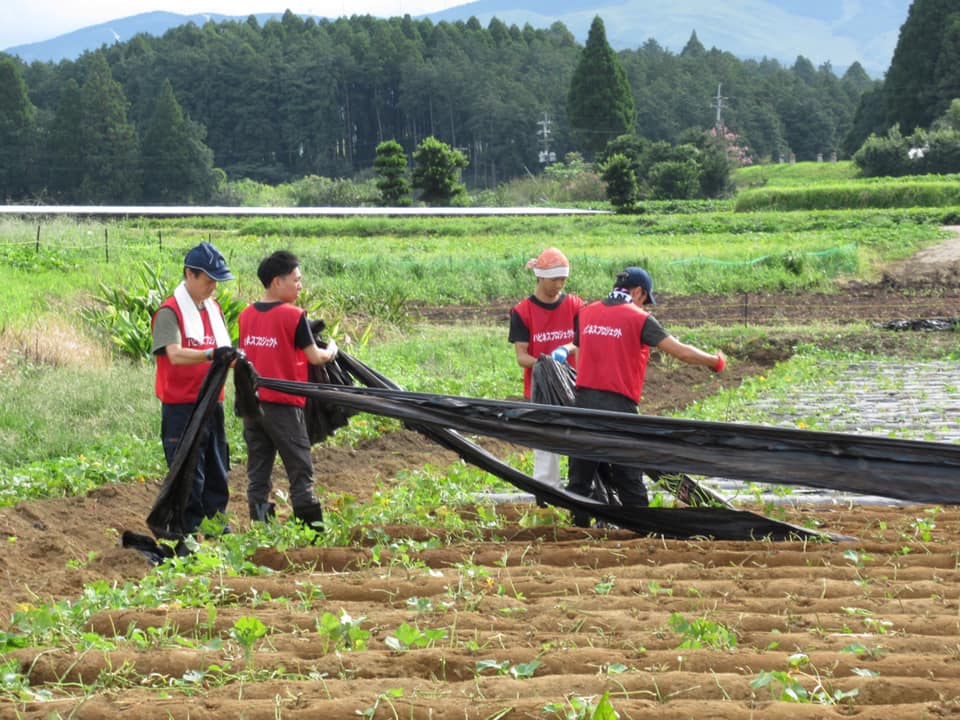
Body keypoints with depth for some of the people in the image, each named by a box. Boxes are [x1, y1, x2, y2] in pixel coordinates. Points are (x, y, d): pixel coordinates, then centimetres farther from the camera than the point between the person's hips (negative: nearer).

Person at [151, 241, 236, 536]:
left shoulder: (213, 309, 14)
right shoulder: (170, 312, -12)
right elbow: (175, 354, -27)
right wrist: (211, 354, -40)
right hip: (182, 408, -8)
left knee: (217, 474, 14)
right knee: (189, 478, -5)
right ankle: (188, 535, 1)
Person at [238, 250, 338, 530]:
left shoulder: (246, 315, 6)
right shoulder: (294, 316, -12)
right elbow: (315, 357, -8)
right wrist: (331, 350, 11)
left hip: (252, 402, 6)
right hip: (283, 404, -6)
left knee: (258, 471, 9)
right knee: (300, 470, 2)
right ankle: (311, 526, 2)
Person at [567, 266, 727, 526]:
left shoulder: (585, 314, 10)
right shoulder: (639, 319, -5)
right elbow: (680, 351, -7)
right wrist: (716, 361, 6)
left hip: (584, 398, 4)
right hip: (619, 405, -4)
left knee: (580, 475, 10)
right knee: (629, 480, 3)